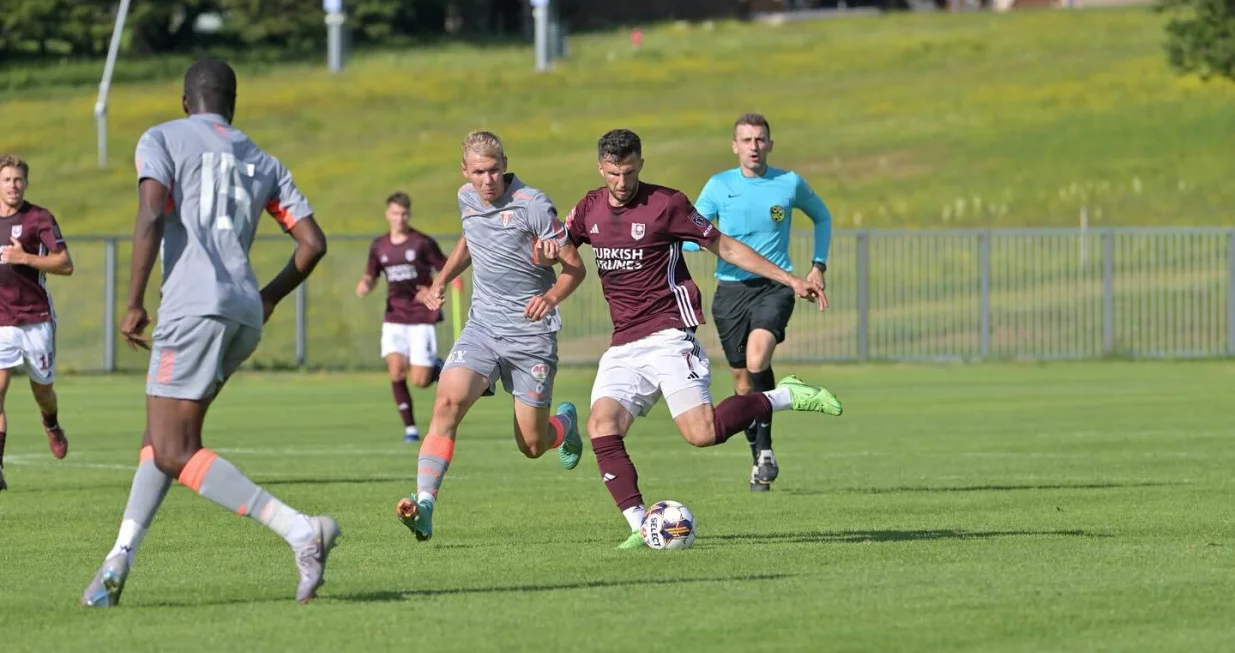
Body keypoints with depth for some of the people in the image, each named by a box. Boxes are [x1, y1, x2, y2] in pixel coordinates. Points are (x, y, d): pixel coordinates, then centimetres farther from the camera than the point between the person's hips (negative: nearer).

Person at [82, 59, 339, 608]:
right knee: (162, 434, 19)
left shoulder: (161, 140, 6)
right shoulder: (262, 162, 21)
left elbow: (150, 217, -11)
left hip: (195, 307, -7)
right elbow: (313, 242, 15)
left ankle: (300, 530, -22)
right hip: (245, 315, 7)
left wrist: (134, 304, -8)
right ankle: (120, 559, 10)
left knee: (175, 454, -8)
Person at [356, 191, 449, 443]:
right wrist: (364, 285, -6)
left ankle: (436, 367, 28)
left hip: (422, 318, -3)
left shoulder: (422, 243, -5)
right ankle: (410, 427, -4)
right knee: (396, 371, -16)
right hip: (394, 319, 3)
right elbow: (370, 278, 18)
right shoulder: (379, 246, 7)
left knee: (420, 381, -8)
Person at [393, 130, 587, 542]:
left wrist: (552, 296, -28)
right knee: (448, 401, -23)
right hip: (482, 327, 4)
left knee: (531, 445, 3)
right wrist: (441, 281, 19)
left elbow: (574, 267, -9)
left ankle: (565, 422, 41)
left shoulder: (532, 206, -14)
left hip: (531, 333, -4)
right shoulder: (466, 199, 5)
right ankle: (424, 506, -30)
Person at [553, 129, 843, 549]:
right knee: (601, 425, -17)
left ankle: (784, 397, 2)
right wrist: (549, 249, -1)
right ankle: (640, 527, -16)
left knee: (701, 433, -20)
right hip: (623, 346, 5)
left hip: (668, 336, -5)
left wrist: (790, 280, 0)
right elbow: (553, 249, 25)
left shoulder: (666, 204, -5)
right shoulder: (589, 209, 10)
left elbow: (724, 247, 2)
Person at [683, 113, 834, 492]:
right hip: (731, 290, 2)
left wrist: (818, 265, 11)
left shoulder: (790, 184, 2)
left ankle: (765, 447, -14)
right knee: (742, 380, 8)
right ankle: (759, 460, 24)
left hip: (774, 287, -2)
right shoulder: (718, 186, 2)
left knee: (757, 361, -27)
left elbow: (822, 217, 20)